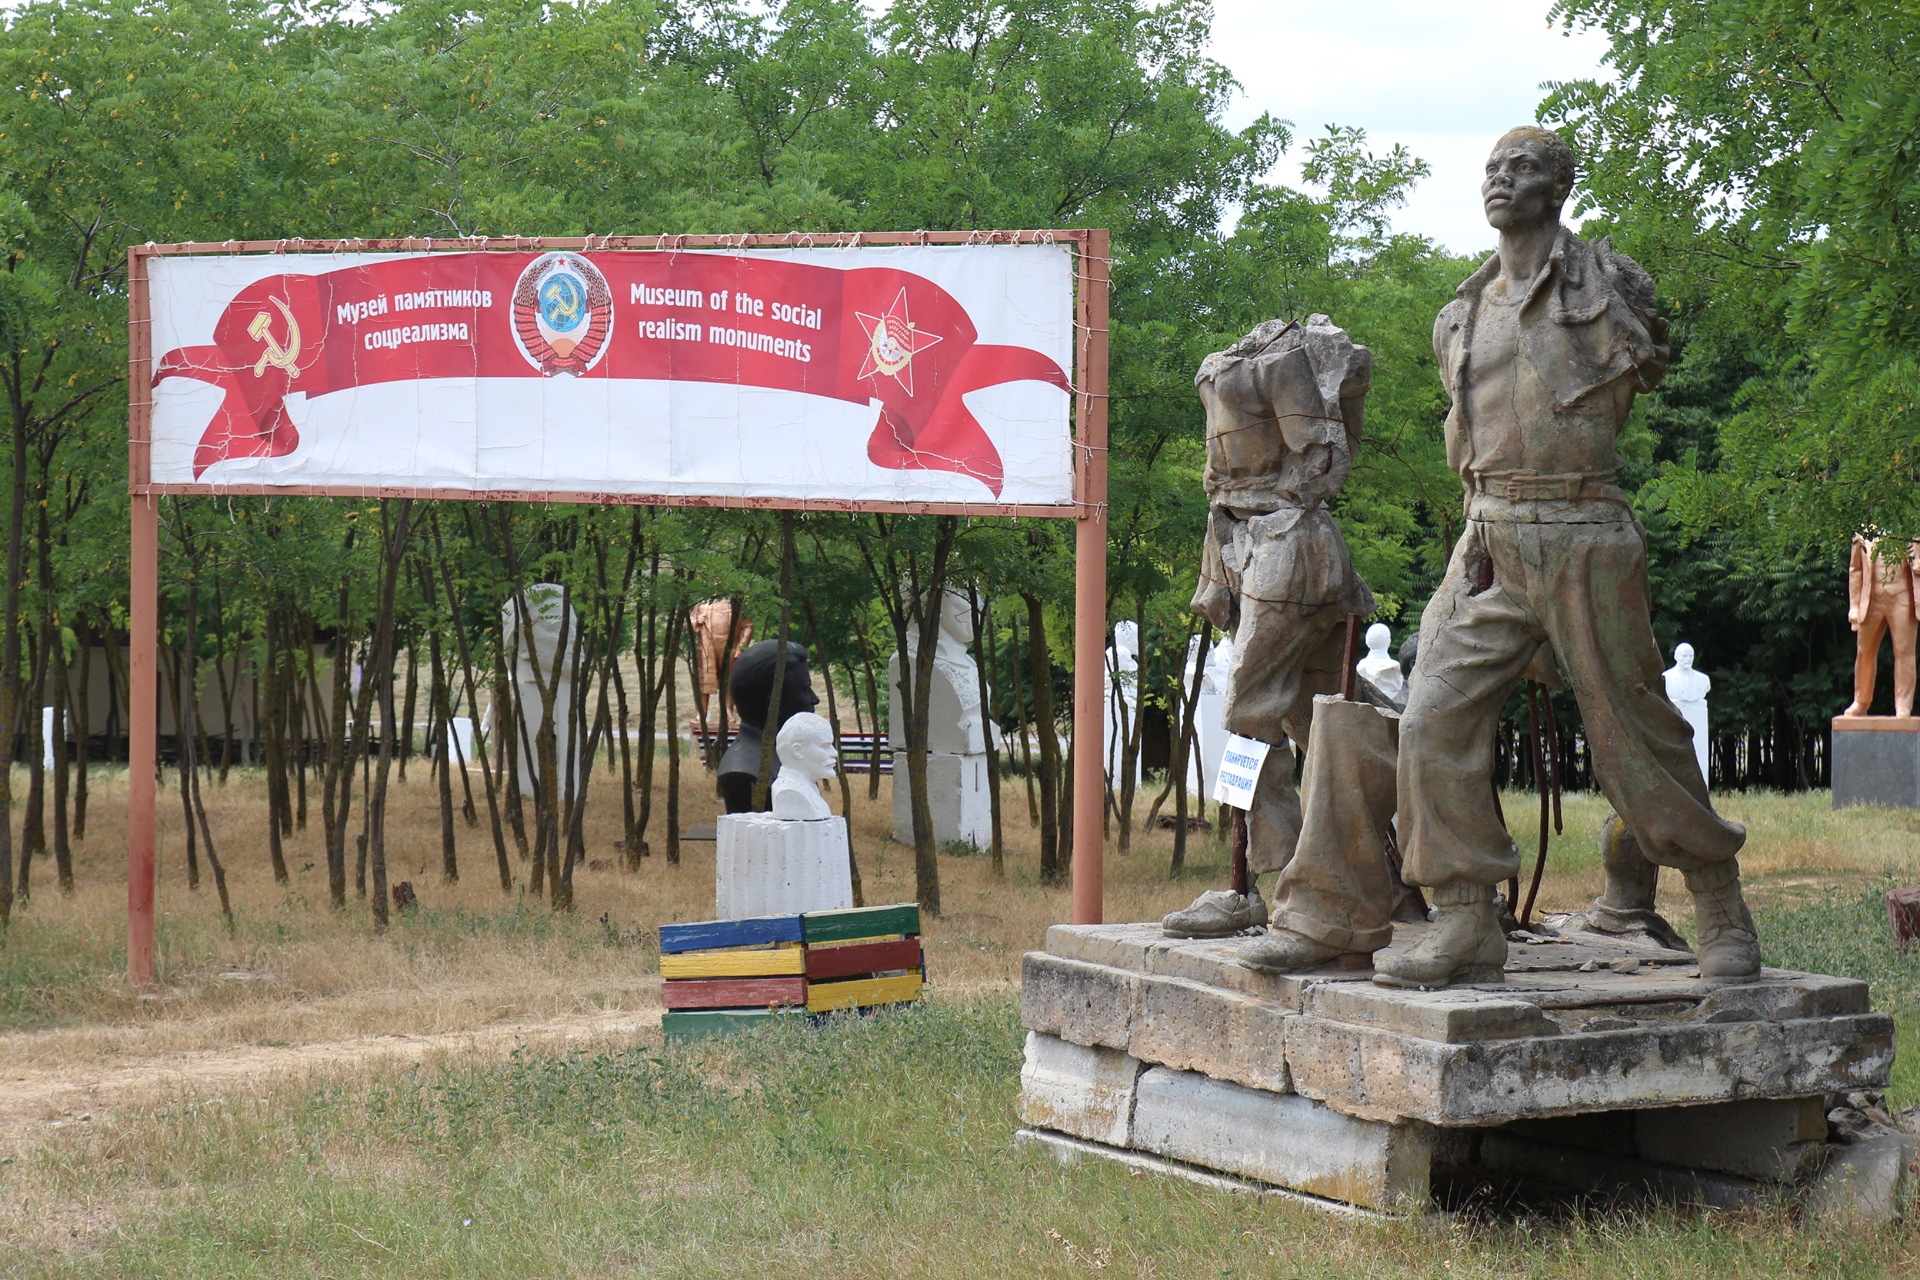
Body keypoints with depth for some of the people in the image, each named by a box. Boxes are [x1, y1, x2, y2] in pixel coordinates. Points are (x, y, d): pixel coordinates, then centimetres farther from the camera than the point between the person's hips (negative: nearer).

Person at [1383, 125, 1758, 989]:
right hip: (1488, 550, 5)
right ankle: (1467, 927, -2)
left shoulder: (1608, 283, 1)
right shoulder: (1462, 318, 15)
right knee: (1436, 724, -9)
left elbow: (1644, 369, 15)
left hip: (1583, 543, -5)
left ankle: (1724, 918, 15)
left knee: (1635, 737, -1)